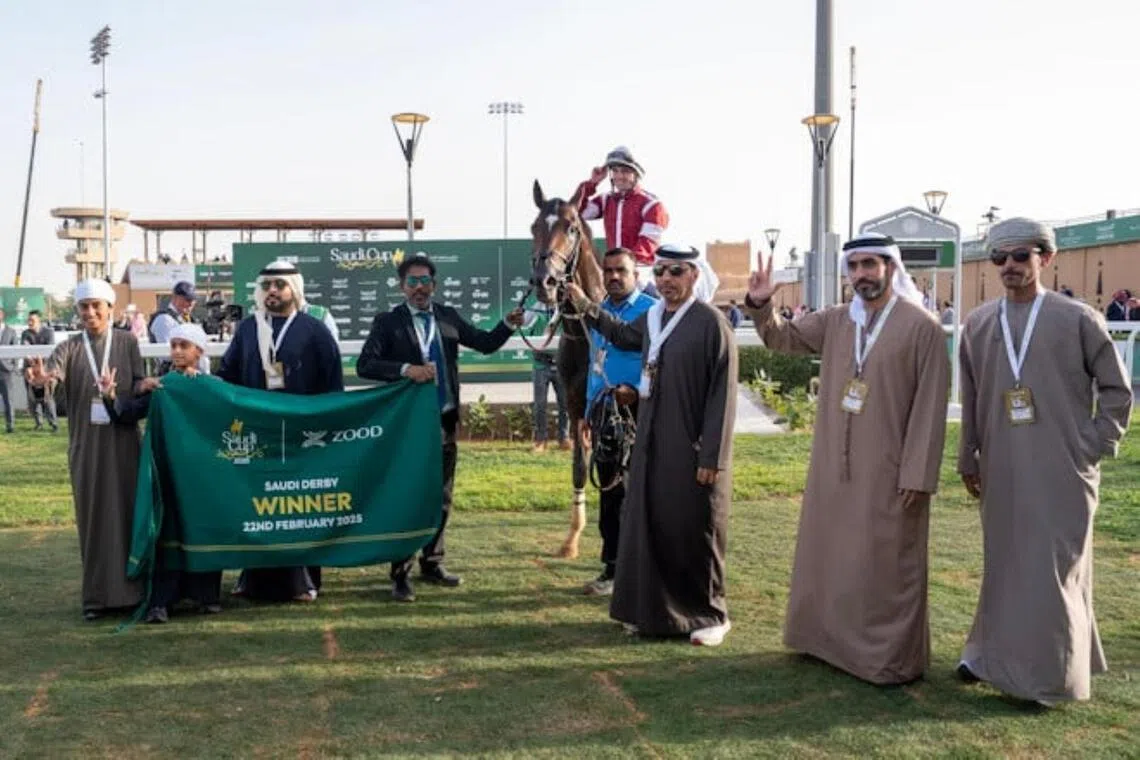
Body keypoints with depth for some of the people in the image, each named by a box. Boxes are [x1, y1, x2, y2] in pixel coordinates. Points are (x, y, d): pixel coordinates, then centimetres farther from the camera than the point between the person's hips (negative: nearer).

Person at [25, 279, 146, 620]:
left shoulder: (127, 342, 5)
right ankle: (97, 595, 10)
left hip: (122, 441, -1)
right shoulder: (70, 347, 4)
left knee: (126, 510, -1)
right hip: (85, 443, 1)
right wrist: (41, 377, -38)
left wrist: (116, 395, -18)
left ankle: (130, 588, 6)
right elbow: (52, 370, -15)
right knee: (91, 515, 3)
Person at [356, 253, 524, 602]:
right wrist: (405, 369, -25)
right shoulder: (388, 321, -4)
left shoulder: (448, 316, 7)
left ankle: (432, 563, 28)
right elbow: (365, 364, -13)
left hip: (445, 419, 4)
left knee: (441, 497, 13)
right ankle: (400, 574, 10)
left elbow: (485, 343, 8)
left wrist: (508, 325, -8)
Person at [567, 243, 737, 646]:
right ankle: (655, 610, 24)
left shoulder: (711, 322, -12)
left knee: (695, 532, 3)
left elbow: (722, 394, -15)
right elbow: (623, 335, 33)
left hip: (692, 450, -7)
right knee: (649, 527, 11)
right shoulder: (652, 318, 9)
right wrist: (586, 307, 24)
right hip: (652, 446, 7)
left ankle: (711, 614, 18)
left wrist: (712, 456, -17)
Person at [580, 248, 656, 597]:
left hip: (639, 412, -6)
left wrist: (637, 391, -25)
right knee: (609, 493, 12)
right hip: (605, 413, 7)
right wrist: (589, 411, 15)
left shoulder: (652, 310, -8)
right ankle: (613, 568, 21)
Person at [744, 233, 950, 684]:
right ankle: (832, 639, 31)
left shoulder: (922, 327, -9)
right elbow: (782, 338, 16)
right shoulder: (835, 321, 7)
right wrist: (761, 305, -5)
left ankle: (891, 657, 15)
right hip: (833, 467, 6)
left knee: (885, 565, 2)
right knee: (831, 556, 16)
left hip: (888, 473, -6)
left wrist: (917, 475, -14)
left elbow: (930, 407, -11)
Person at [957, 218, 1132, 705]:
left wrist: (1094, 447, -4)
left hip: (1062, 471, -3)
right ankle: (994, 653, 28)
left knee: (1055, 570, 2)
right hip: (1002, 472, 3)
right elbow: (971, 398, 11)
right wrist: (968, 460, 12)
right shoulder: (978, 325, 6)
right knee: (1004, 566, 13)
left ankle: (1049, 674, 15)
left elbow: (1117, 388, 2)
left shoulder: (1077, 319, -3)